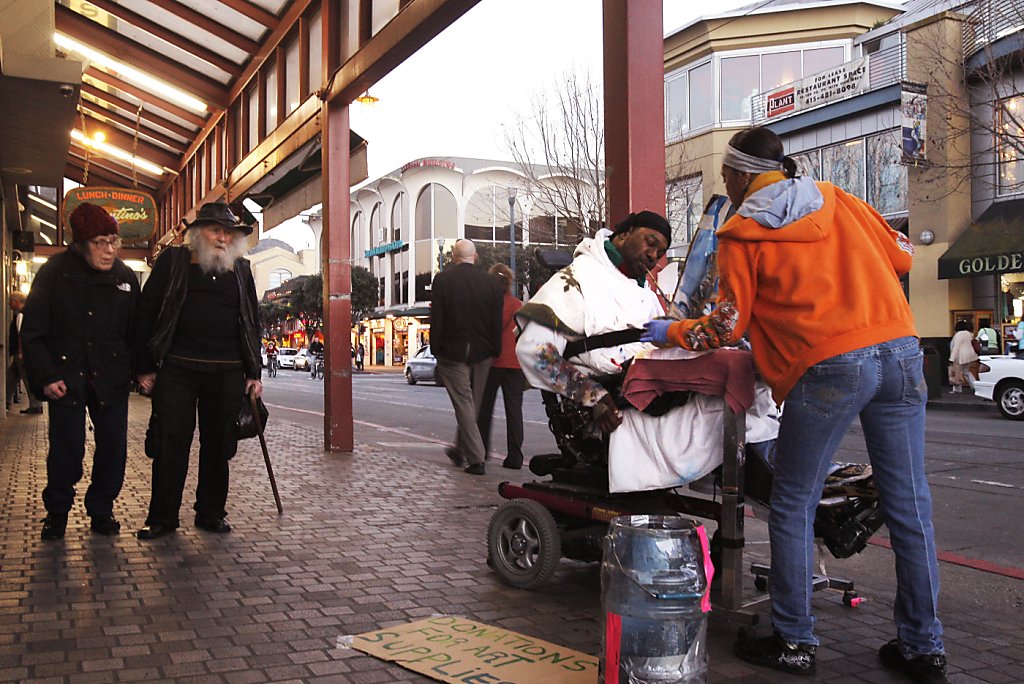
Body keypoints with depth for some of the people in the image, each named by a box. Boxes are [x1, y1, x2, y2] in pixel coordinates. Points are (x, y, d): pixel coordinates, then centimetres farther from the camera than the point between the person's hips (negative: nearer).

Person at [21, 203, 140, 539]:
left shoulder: (126, 277, 3)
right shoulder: (54, 272, -3)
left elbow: (135, 331, 10)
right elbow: (32, 330, -1)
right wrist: (45, 376, -8)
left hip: (111, 377, 2)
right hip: (66, 377, -2)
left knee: (113, 447, 3)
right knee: (67, 448, -1)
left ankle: (101, 511, 20)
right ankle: (56, 512, 20)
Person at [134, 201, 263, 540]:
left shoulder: (241, 270, 13)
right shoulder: (172, 262, 4)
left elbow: (252, 323, 16)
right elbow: (146, 313, 3)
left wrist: (254, 372, 10)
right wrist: (146, 367, -2)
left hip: (227, 373, 3)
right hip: (177, 369, -2)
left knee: (217, 445, 8)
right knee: (170, 443, 1)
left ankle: (210, 513, 21)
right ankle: (162, 517, 12)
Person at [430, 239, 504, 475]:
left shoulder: (442, 280, -7)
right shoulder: (493, 282, -1)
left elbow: (436, 320, -7)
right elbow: (497, 322, 1)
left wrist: (435, 350, 2)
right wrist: (495, 351, 8)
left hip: (452, 352, -3)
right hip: (481, 353, 3)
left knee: (463, 403, 0)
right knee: (474, 403, 16)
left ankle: (476, 459, -3)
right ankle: (461, 450, 31)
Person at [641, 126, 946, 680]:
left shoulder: (741, 234, 4)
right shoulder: (834, 198, 18)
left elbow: (726, 328, 4)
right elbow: (901, 256, 21)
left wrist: (671, 333, 19)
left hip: (829, 366, -6)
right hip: (900, 348, 6)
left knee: (793, 505, 8)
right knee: (909, 503, 10)